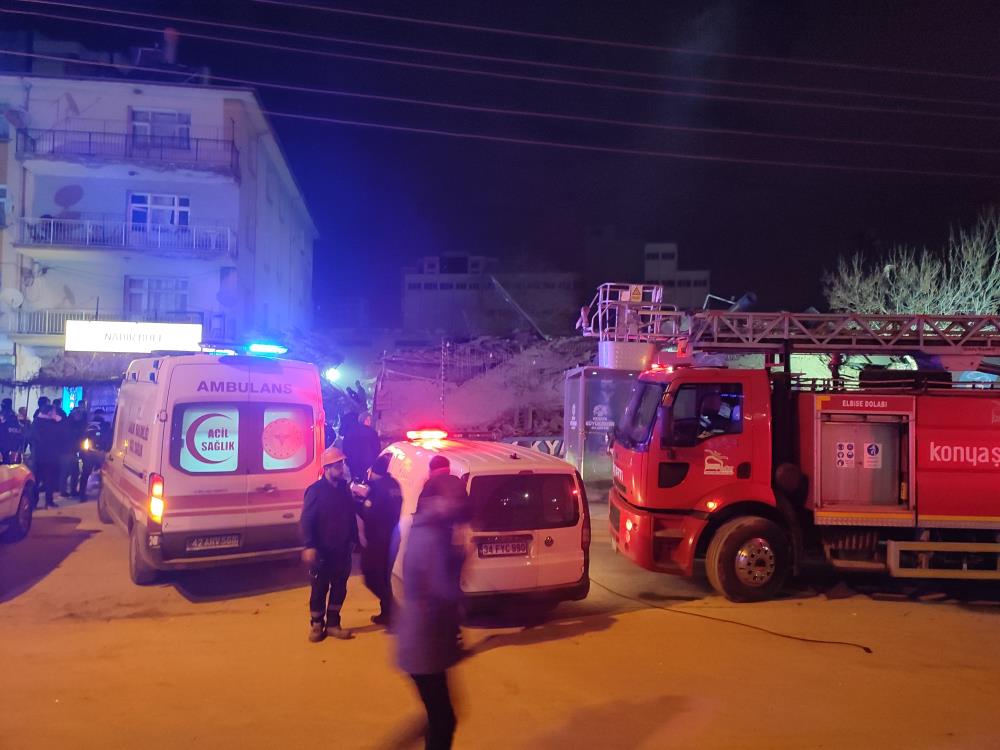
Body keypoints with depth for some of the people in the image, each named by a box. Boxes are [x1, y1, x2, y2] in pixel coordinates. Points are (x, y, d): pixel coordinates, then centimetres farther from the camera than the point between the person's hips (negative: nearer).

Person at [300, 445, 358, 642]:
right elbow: (306, 521, -15)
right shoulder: (316, 490, -12)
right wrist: (309, 546, -23)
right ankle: (316, 625, 21)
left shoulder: (345, 488, 5)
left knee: (339, 588, 11)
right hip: (322, 552, -5)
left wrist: (353, 540, 9)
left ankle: (333, 624, 23)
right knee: (319, 590, 6)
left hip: (342, 551, 5)